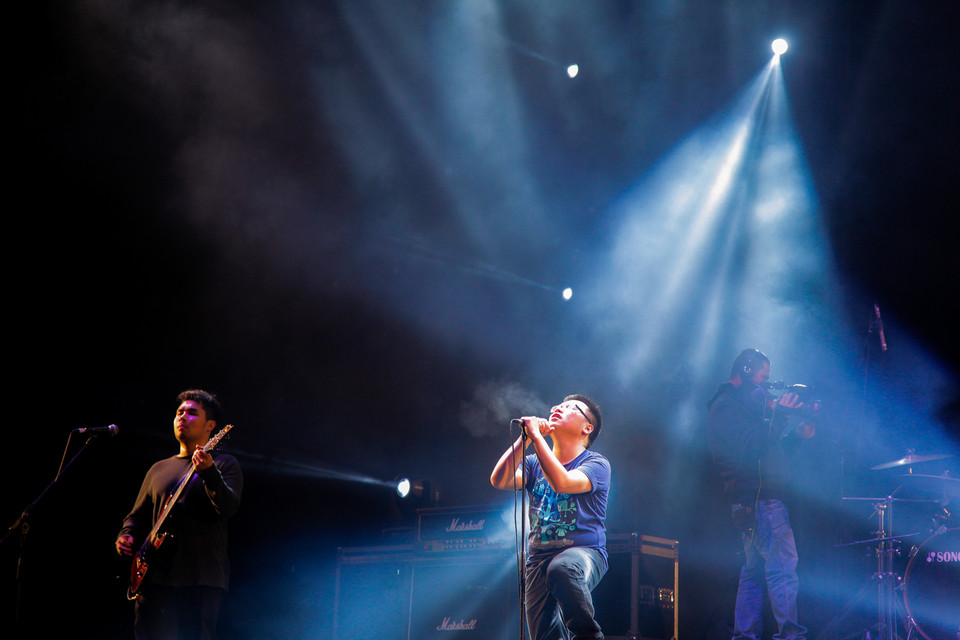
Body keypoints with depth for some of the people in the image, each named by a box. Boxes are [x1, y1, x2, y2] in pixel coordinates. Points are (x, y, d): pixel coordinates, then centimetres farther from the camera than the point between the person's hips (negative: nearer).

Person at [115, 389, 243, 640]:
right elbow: (138, 514, 26)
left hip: (202, 580, -5)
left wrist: (208, 472, -27)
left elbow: (229, 507, -11)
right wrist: (126, 536, 4)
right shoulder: (159, 469, 23)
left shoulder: (223, 464, 7)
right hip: (155, 576, 5)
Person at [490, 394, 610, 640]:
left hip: (583, 552, -5)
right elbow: (499, 481, -3)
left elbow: (562, 483, -21)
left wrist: (536, 436, -18)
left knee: (562, 569, -39)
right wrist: (524, 439, -8)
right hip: (538, 558, 5)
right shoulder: (534, 463, 15)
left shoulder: (596, 464, -1)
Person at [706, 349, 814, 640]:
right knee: (783, 567, -14)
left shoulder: (737, 405, 23)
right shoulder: (726, 407, -10)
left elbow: (766, 443, 21)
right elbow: (752, 445, -22)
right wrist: (779, 413, -18)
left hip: (749, 501, 11)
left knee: (755, 571, 12)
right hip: (759, 497, -11)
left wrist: (799, 434, 6)